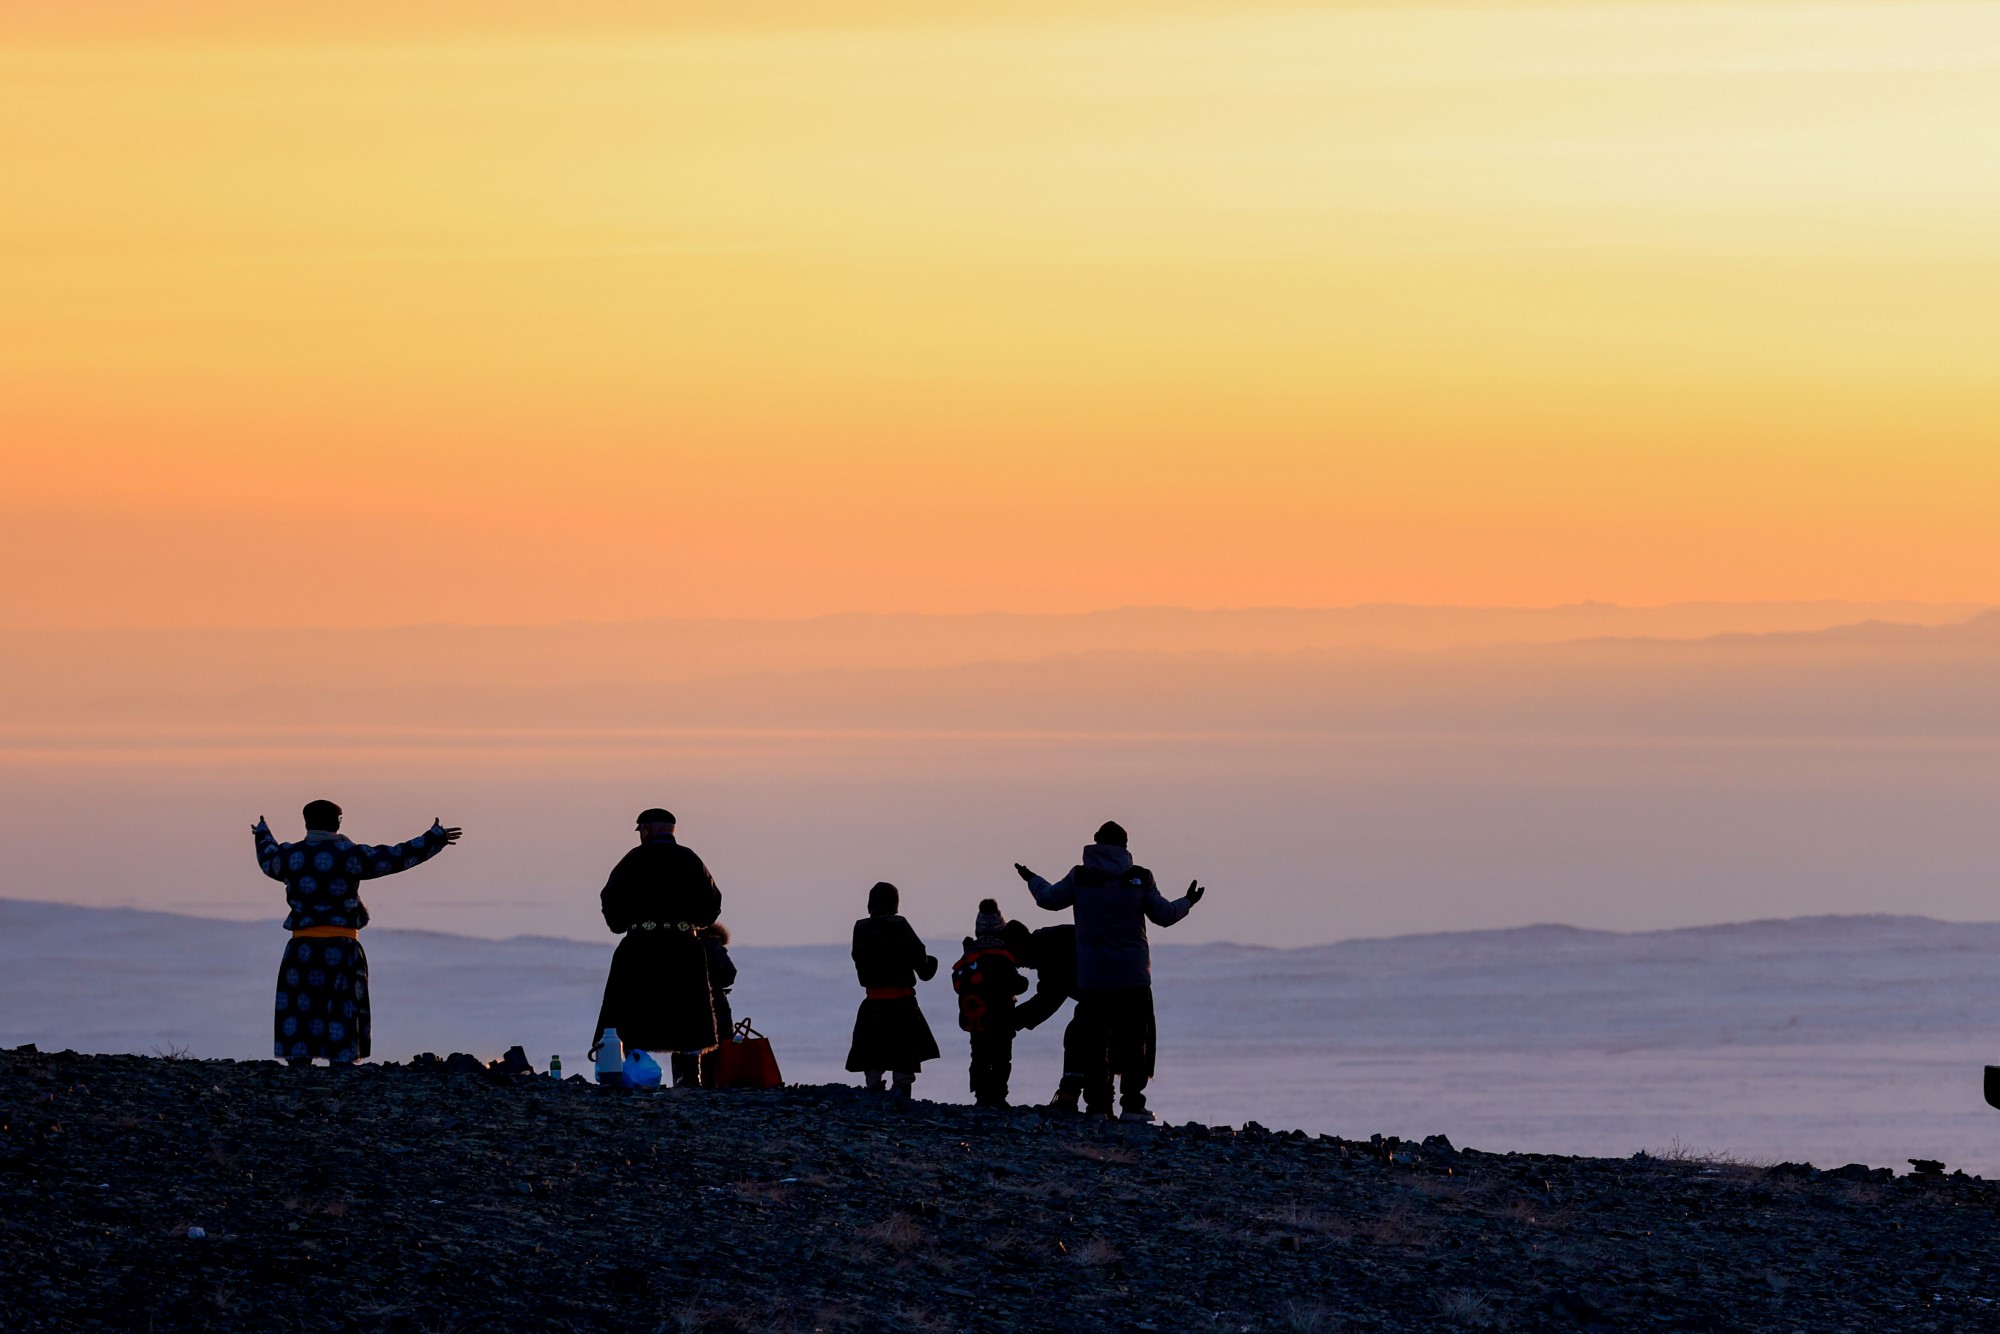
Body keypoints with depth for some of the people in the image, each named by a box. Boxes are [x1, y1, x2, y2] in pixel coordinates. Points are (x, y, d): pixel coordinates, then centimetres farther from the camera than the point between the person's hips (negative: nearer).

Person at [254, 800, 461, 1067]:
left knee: (298, 1020, 3)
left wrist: (263, 835, 52)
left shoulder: (290, 855, 5)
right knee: (342, 1022, 2)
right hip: (342, 949, -2)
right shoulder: (349, 855, -3)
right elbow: (397, 857, 1)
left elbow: (268, 860, 29)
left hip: (302, 947, 2)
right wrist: (435, 838, 13)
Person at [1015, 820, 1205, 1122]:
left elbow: (1049, 899, 11)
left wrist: (1032, 880, 32)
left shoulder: (1080, 877, -2)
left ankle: (1096, 1105, 2)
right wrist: (1187, 902, 23)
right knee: (1134, 1040, 5)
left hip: (1091, 976, 1)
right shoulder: (1139, 878, -3)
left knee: (1094, 1041, 5)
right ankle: (1132, 1105, -2)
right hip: (1132, 976, 0)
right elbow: (1164, 915, 3)